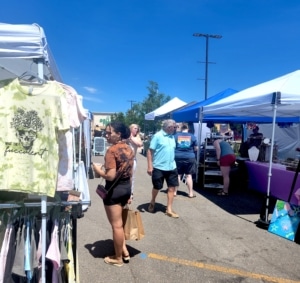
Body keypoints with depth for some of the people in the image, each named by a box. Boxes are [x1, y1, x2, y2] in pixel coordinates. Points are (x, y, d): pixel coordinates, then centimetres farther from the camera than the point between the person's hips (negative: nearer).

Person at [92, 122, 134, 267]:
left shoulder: (112, 150, -20)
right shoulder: (129, 149, 5)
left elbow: (110, 176, -25)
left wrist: (97, 169, -8)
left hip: (114, 189, -8)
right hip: (127, 187, 8)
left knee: (116, 225, 7)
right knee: (119, 222, 25)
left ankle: (118, 258, 23)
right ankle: (124, 251, 32)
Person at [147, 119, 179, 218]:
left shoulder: (172, 137, 9)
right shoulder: (157, 136, -10)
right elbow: (150, 151, -11)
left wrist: (172, 163, 17)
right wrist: (150, 166, -16)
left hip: (171, 167, 6)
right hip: (159, 167, -5)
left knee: (172, 188, 5)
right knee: (157, 187, 10)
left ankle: (169, 210, 16)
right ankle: (152, 202, 38)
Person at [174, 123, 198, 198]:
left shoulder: (176, 135, 2)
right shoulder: (192, 136, 2)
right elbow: (196, 148, 6)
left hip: (178, 157, 0)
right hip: (189, 158, 0)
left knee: (178, 175, 9)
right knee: (189, 175, 6)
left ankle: (175, 192, 15)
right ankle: (190, 193, 10)